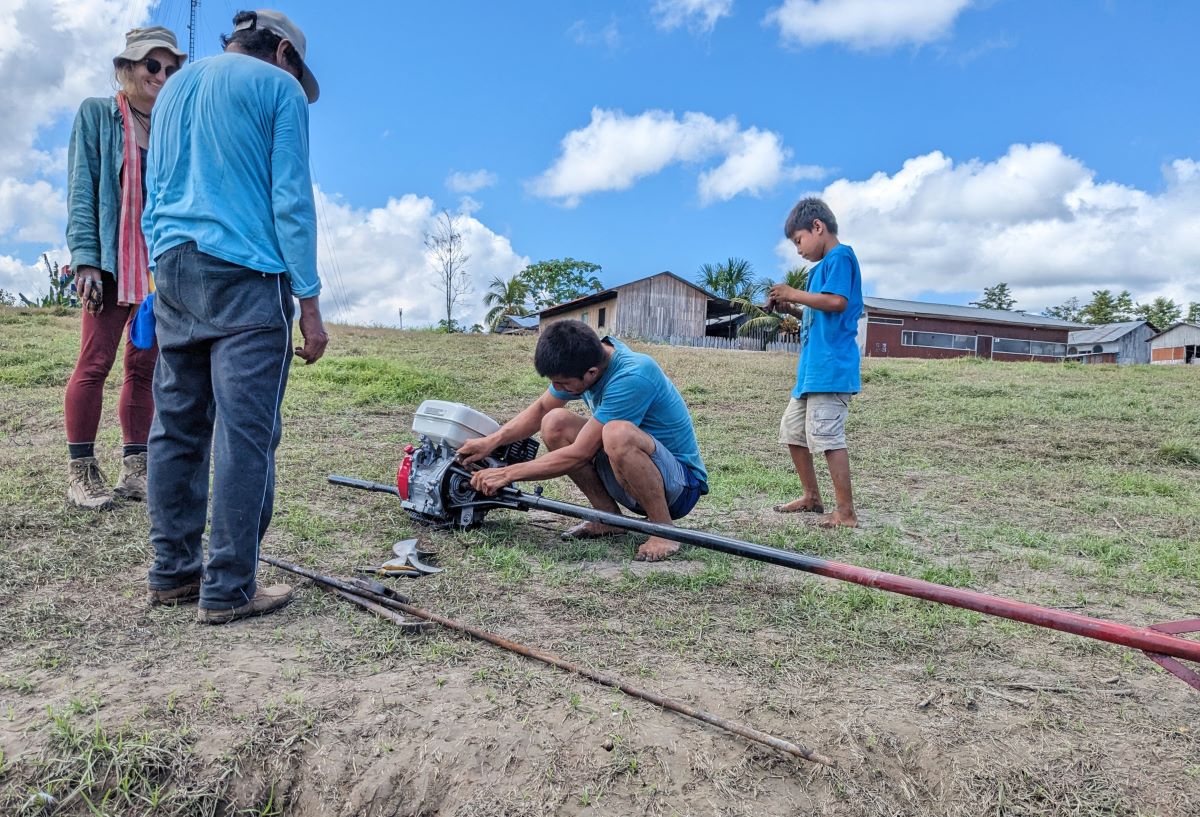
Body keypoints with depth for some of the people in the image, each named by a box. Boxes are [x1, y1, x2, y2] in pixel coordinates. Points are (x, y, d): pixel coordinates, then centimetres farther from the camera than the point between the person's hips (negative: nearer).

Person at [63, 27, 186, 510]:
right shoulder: (96, 114, 4)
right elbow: (81, 190, -3)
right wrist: (86, 259, -13)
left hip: (163, 266, 4)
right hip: (112, 263, -4)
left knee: (145, 366, 5)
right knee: (95, 363, -3)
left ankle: (135, 470, 11)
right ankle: (80, 473, 5)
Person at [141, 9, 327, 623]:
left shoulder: (174, 86, 23)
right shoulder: (278, 87, 2)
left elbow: (153, 198, 22)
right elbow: (291, 201, -7)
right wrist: (310, 304, -7)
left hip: (173, 272, 7)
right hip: (244, 275, -7)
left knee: (177, 428, 9)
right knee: (245, 434, -7)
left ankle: (173, 573, 15)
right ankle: (228, 590, -5)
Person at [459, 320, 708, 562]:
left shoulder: (633, 376, -30)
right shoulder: (588, 357, -6)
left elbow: (579, 455, -26)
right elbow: (541, 408, 9)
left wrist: (508, 473, -18)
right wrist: (491, 441, -5)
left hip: (682, 483, -8)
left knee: (617, 433, -37)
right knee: (555, 423, -9)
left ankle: (664, 529, -17)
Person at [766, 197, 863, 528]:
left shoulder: (840, 256, -7)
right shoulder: (825, 265, 21)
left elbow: (838, 302, -22)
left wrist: (794, 294, -12)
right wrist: (792, 310, 13)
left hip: (830, 367, -11)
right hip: (812, 367, 11)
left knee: (826, 435, -12)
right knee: (792, 429, 16)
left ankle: (846, 512, -7)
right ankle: (811, 497, 25)